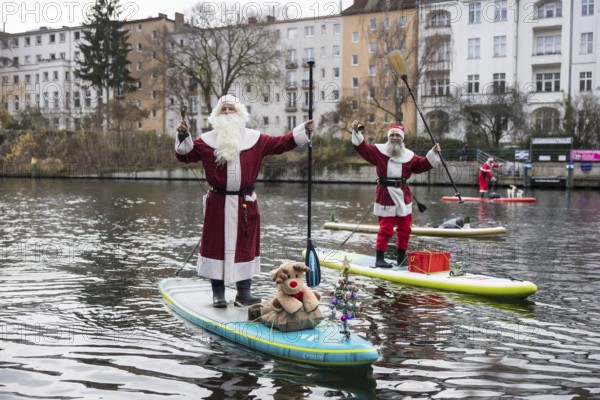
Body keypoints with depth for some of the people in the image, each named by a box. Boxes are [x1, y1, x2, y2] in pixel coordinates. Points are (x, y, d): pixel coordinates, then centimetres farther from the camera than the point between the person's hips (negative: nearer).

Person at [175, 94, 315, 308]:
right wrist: (183, 137, -16)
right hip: (218, 203, -1)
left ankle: (244, 292, 15)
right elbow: (186, 154, 1)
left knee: (245, 245, 5)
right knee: (217, 244, 3)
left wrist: (302, 130, 0)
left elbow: (279, 144, 8)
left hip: (245, 203, 2)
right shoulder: (208, 140, 5)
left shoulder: (254, 138, 8)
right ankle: (218, 292, 13)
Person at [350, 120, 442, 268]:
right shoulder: (379, 150, 0)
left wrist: (433, 153, 5)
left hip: (403, 196, 5)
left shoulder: (408, 155, 10)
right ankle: (379, 259, 4)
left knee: (405, 228, 11)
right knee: (386, 229, -5)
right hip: (385, 195, -5)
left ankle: (402, 258, 25)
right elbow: (363, 148, -5)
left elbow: (422, 164, 15)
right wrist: (356, 133, -16)